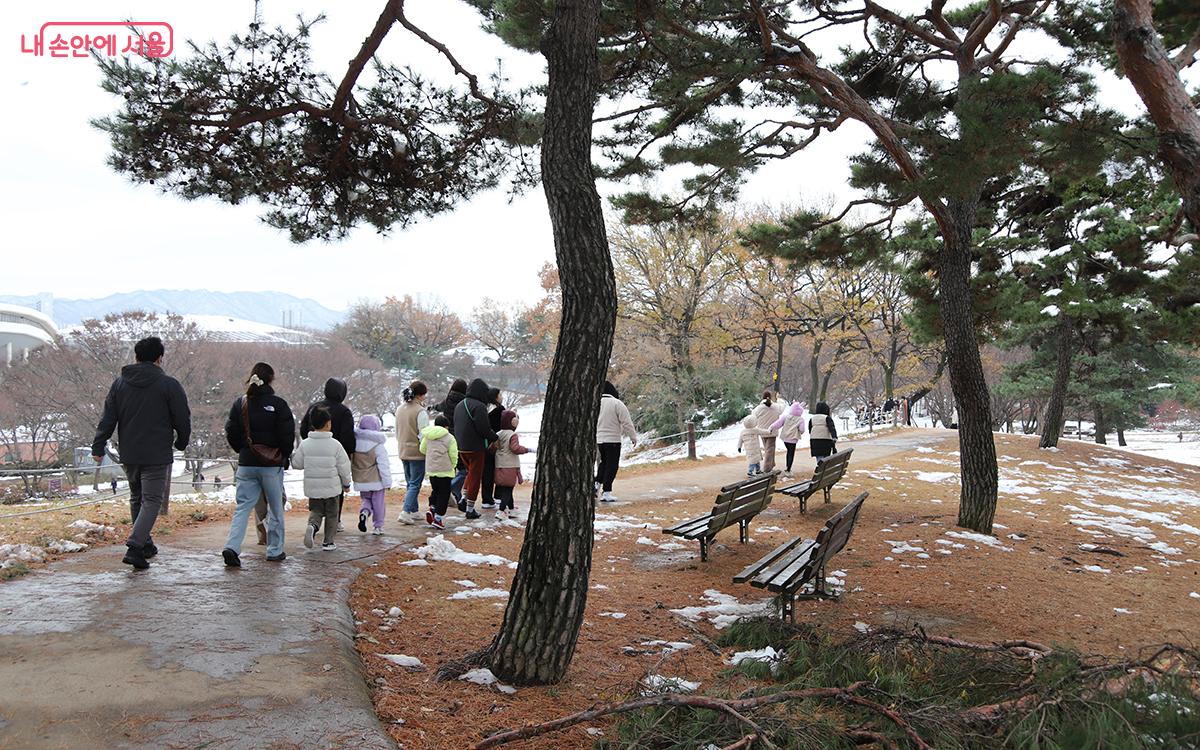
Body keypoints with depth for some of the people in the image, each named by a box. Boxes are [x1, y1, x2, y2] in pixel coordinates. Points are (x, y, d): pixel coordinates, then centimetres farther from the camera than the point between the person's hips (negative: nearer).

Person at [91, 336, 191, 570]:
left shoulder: (120, 383, 6)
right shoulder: (169, 385, -8)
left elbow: (107, 419, 5)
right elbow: (183, 419, -5)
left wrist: (98, 446, 9)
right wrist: (181, 443, 12)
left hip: (128, 455, 5)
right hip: (157, 456, -5)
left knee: (137, 498, 20)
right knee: (152, 500, -2)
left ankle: (145, 544, 27)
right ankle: (135, 547, -17)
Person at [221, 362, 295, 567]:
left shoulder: (240, 404, 3)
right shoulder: (278, 404, -9)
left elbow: (231, 433, 5)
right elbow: (288, 435, -9)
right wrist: (284, 456, 7)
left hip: (246, 465, 3)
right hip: (272, 465, -3)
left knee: (242, 507, 6)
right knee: (275, 508, 11)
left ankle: (232, 548, -12)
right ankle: (275, 551, 17)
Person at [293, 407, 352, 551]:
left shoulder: (305, 444, -5)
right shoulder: (335, 445, -11)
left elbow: (296, 463, 2)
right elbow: (343, 467, -6)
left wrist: (292, 455, 25)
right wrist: (346, 483, 10)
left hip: (312, 487, 2)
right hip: (332, 487, -2)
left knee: (315, 510, 16)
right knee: (331, 514, 13)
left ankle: (312, 526, -14)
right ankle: (328, 542, 17)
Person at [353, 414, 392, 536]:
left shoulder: (355, 443, -2)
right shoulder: (378, 446, -15)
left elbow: (350, 462, 8)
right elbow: (383, 466, -14)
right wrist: (387, 482, -7)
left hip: (360, 481, 4)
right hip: (376, 481, -4)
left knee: (366, 500, 20)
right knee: (379, 503, 8)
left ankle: (364, 512, -9)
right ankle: (378, 526, 12)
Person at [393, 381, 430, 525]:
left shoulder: (400, 409, 7)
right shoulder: (420, 411, -17)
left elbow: (397, 432, 14)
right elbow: (424, 435, -17)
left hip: (403, 452, 7)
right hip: (417, 453, -7)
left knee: (410, 483, 17)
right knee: (415, 484, -2)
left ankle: (413, 511, 22)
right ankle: (405, 512, -11)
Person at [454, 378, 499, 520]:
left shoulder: (459, 405, 12)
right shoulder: (479, 406, -17)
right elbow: (484, 429, -21)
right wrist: (495, 438, -4)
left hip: (461, 448, 8)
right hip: (475, 448, -8)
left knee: (471, 472, 25)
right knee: (475, 476, 4)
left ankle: (463, 498, 11)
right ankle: (470, 509, 8)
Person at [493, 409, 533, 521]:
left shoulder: (498, 435, 9)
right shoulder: (512, 435, -13)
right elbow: (516, 448, -21)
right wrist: (528, 449, -13)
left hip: (500, 466, 8)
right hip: (510, 467, -8)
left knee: (506, 489, 16)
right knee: (508, 489, -5)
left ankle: (511, 509, 26)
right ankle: (501, 511, -12)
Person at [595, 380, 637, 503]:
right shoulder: (617, 403, -12)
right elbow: (627, 422, -11)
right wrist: (633, 437, 1)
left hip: (599, 439, 6)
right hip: (613, 439, -6)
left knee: (604, 462, 24)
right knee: (612, 465, 1)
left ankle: (597, 483, 11)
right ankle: (606, 492, -2)